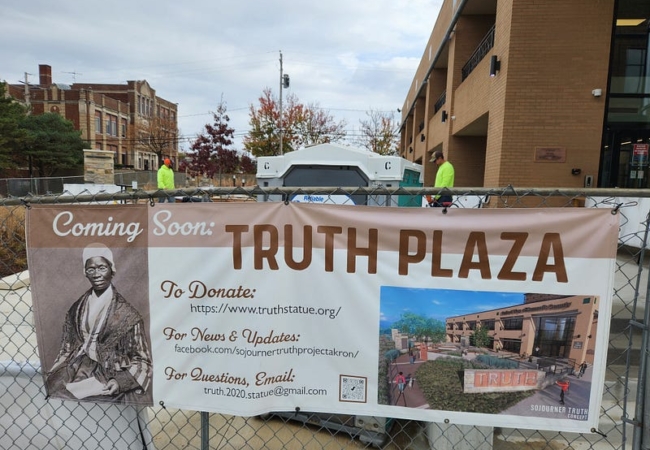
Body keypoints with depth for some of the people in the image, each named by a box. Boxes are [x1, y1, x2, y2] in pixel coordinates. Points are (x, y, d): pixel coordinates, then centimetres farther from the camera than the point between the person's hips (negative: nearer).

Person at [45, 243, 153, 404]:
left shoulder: (127, 315, -7)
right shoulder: (76, 310, 9)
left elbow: (141, 360, -4)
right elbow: (67, 350, 15)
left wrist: (121, 382, -19)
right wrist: (50, 378, 1)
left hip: (109, 380, -5)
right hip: (78, 372, 5)